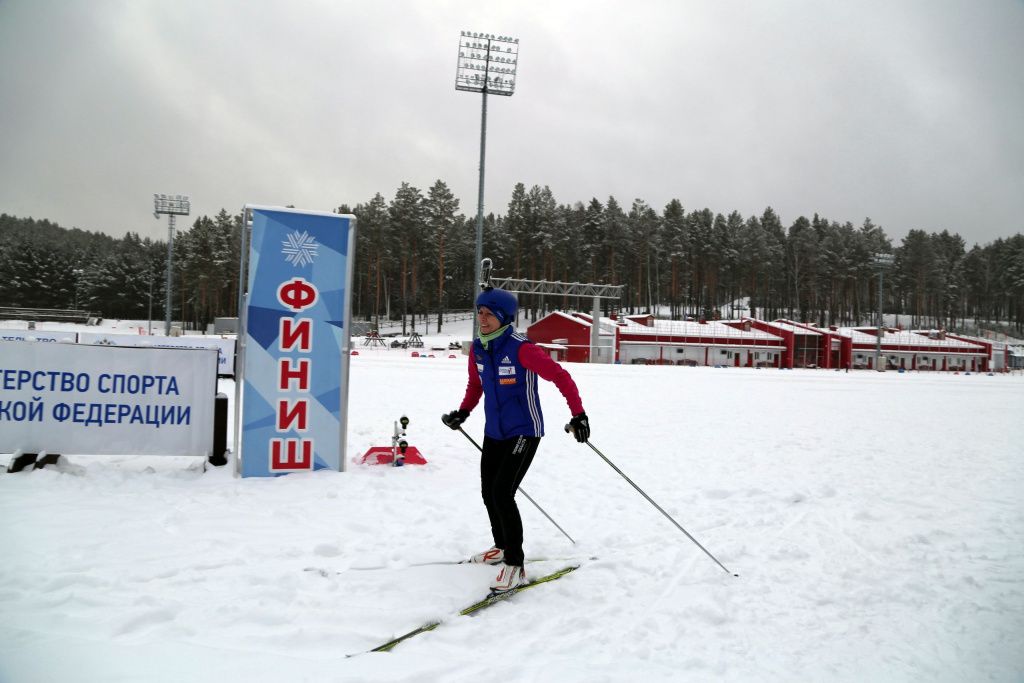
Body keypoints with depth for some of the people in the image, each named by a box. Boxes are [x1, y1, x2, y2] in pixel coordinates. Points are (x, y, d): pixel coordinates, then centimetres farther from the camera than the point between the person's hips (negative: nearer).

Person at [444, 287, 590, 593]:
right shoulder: (478, 349, 0)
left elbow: (560, 377, -18)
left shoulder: (521, 348, -21)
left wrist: (578, 415, -20)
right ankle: (502, 547, 39)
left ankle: (515, 565, -4)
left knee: (502, 493, -16)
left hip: (524, 432, -7)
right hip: (493, 432, 8)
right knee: (489, 493, 16)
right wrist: (463, 412, 8)